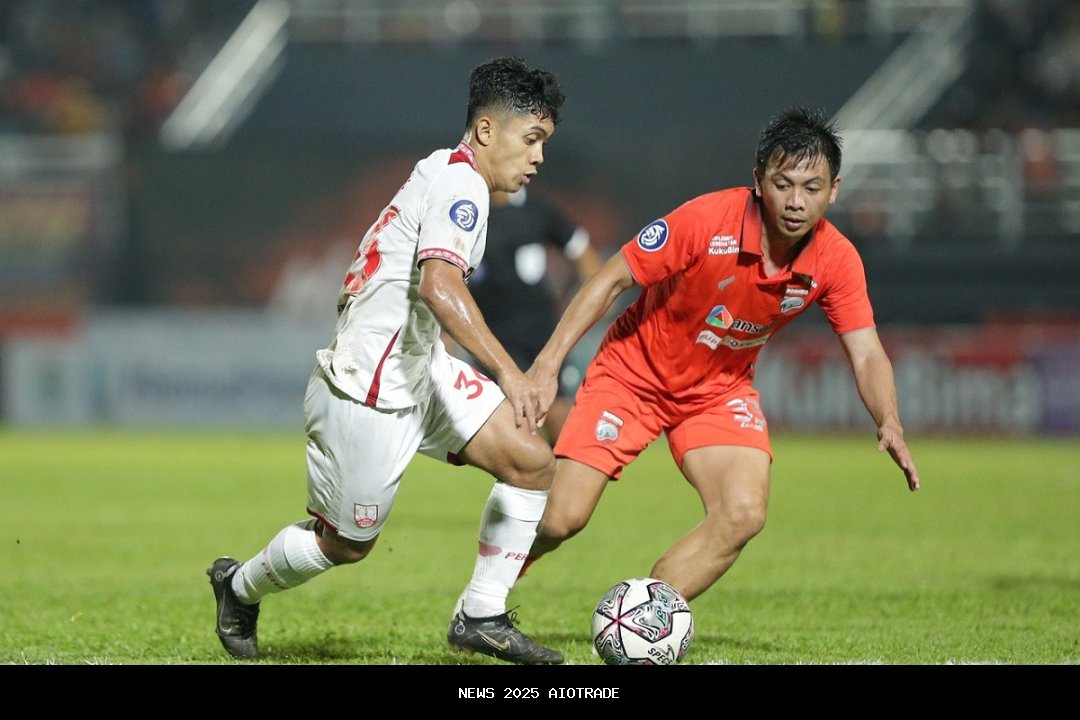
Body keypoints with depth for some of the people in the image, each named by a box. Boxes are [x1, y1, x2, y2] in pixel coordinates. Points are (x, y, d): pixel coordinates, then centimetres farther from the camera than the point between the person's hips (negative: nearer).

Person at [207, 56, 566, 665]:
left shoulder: (443, 174, 13)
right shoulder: (460, 181, -19)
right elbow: (439, 284, -35)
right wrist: (508, 371, -42)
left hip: (419, 372, 10)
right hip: (368, 394, -10)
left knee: (533, 462, -3)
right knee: (345, 544, 8)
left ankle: (482, 617, 5)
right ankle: (240, 588, 36)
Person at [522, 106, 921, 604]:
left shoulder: (835, 261, -16)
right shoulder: (706, 221, -27)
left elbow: (867, 356, -11)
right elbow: (611, 280, -19)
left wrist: (889, 424, -32)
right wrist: (548, 363, -25)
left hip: (720, 390, 3)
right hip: (634, 372, -3)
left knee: (743, 516, -21)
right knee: (560, 519, -11)